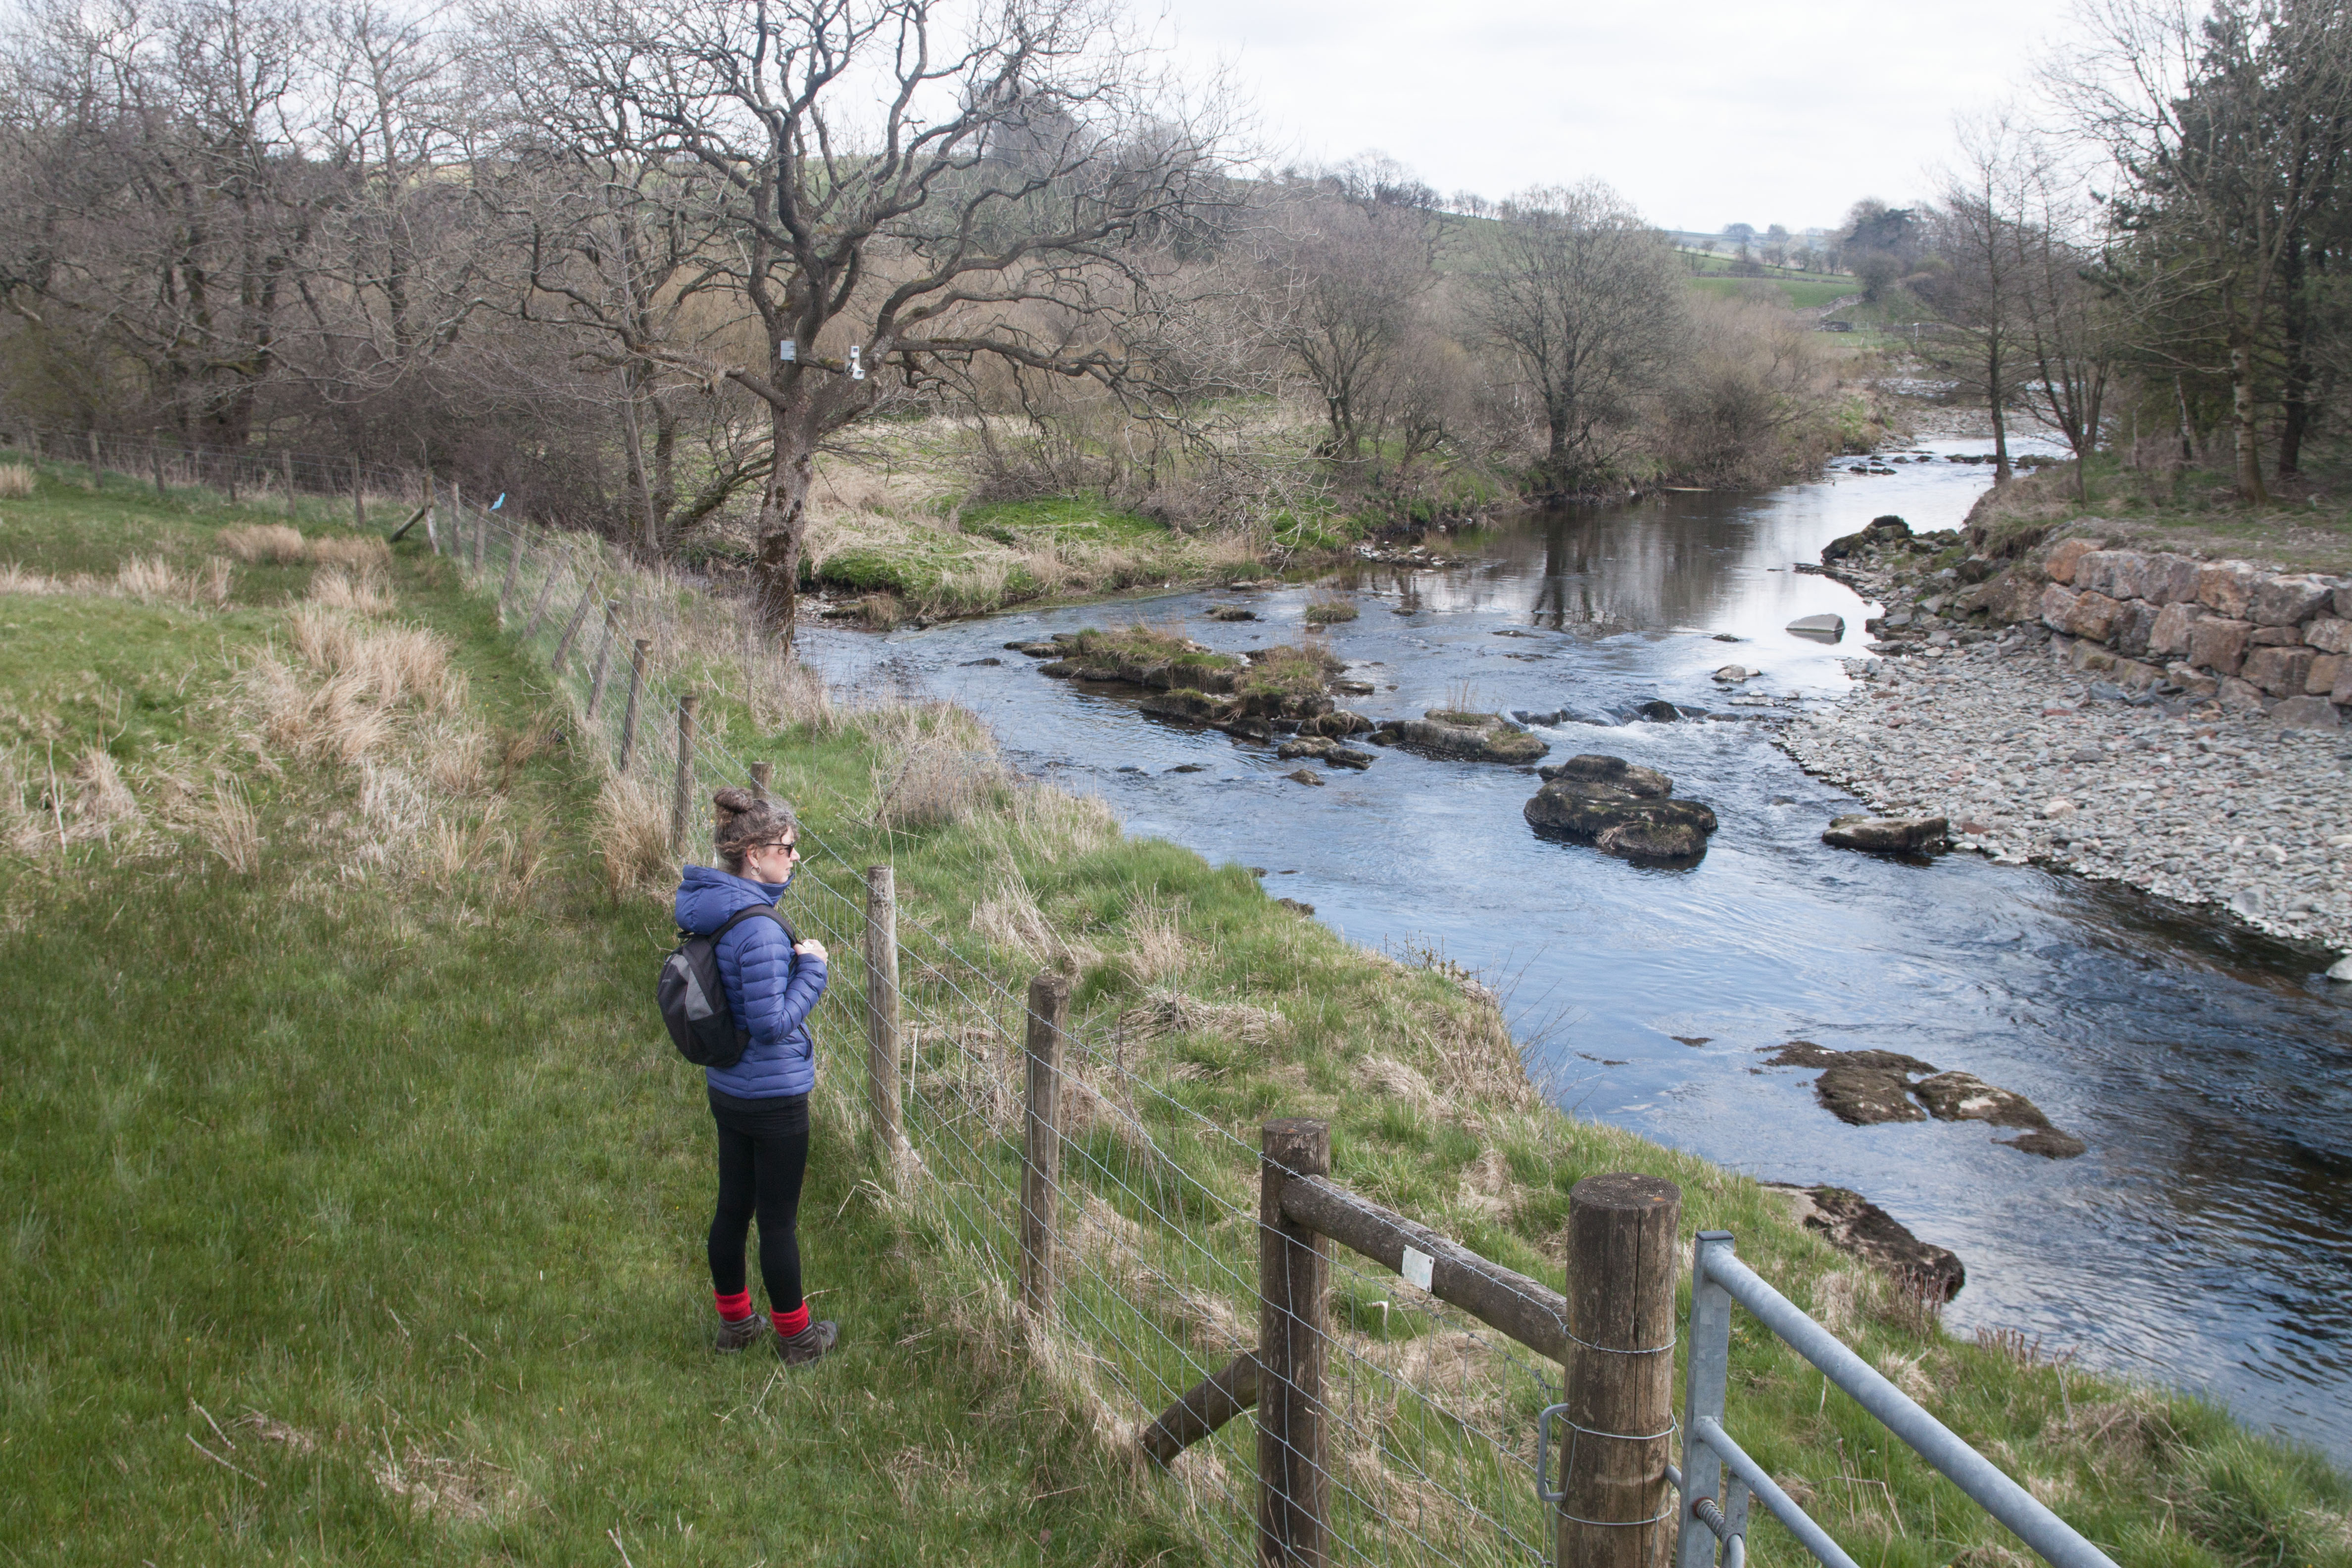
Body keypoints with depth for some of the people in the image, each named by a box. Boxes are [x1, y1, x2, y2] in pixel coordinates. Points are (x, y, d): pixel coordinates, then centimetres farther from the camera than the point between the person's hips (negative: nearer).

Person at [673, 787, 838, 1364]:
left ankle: (734, 1322, 37)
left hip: (727, 1090, 8)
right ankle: (796, 1337, 24)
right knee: (779, 1220, 7)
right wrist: (811, 968, -15)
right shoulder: (757, 929, -28)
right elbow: (772, 1022, -26)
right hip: (774, 1097, -8)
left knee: (733, 1207, 21)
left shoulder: (707, 909, 1)